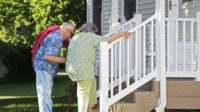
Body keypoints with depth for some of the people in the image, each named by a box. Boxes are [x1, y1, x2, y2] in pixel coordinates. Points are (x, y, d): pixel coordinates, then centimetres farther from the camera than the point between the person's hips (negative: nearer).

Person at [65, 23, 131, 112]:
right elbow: (107, 40, -7)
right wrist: (122, 34, 2)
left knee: (92, 81, 29)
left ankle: (92, 103, 36)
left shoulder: (75, 38, 20)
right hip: (82, 69, -9)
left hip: (72, 67, 9)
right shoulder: (90, 36, -5)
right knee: (84, 94, -2)